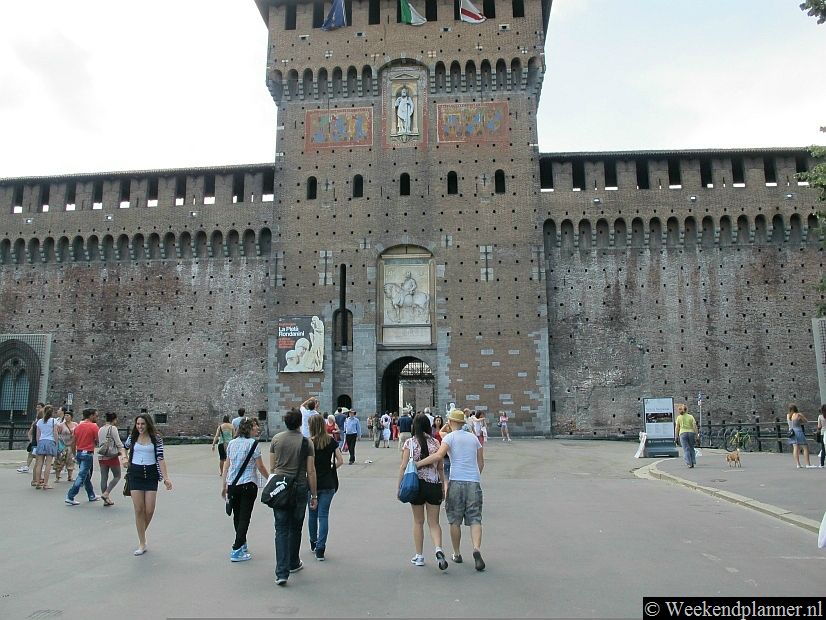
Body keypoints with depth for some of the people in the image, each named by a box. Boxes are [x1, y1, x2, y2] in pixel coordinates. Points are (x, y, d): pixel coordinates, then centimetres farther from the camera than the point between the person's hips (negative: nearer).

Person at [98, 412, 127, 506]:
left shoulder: (101, 429, 12)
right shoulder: (113, 428, -8)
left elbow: (99, 443, 19)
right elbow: (118, 442, -13)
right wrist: (123, 453, -15)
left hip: (101, 457, 7)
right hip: (112, 456, -7)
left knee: (104, 478, 8)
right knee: (117, 476, 6)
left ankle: (106, 500, 12)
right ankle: (106, 493, -7)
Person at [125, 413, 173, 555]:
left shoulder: (156, 438, -4)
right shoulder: (132, 437, 2)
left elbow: (160, 458, -7)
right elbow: (125, 447, 27)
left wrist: (166, 478, -13)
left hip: (151, 474, -1)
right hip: (135, 474, 1)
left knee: (149, 510, -2)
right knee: (139, 510, -2)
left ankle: (142, 532, 29)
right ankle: (142, 544, 8)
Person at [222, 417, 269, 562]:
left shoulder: (232, 443, 8)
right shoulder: (253, 443, -11)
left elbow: (226, 465, 10)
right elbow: (260, 467, -9)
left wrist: (224, 485, 16)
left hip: (232, 484, 6)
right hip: (248, 484, -6)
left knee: (237, 516, 18)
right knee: (244, 517, 0)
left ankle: (242, 545, 34)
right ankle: (236, 550, -2)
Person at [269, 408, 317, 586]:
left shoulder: (276, 439, 0)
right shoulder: (307, 442, -7)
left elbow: (272, 467, 5)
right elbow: (311, 472, -7)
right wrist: (314, 495, 0)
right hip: (299, 488, -1)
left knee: (281, 529, 3)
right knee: (295, 528, 16)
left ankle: (282, 572, -6)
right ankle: (293, 564, 32)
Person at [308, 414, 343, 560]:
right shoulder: (332, 441, -2)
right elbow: (340, 461, -4)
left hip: (312, 482, -1)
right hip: (328, 484, 1)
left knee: (313, 514, 16)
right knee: (324, 515, 4)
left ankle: (314, 544, 32)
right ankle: (320, 549, -2)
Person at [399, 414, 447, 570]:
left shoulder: (409, 443, -5)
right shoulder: (435, 443, 1)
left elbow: (404, 466, -7)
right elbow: (440, 468, 5)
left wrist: (399, 486, 1)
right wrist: (443, 486, 14)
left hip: (416, 484, -1)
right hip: (434, 485, 1)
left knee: (418, 522, 14)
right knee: (434, 522, 9)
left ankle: (419, 556, 18)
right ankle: (438, 549, -14)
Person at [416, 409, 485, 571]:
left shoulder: (450, 437, 0)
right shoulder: (473, 437, 15)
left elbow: (438, 455, -17)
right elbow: (481, 463, 18)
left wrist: (418, 463, -14)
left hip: (456, 481, -3)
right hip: (474, 482, 3)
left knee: (455, 520, 10)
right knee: (475, 519, 3)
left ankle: (457, 554, 18)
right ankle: (477, 549, -17)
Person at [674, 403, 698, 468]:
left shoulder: (679, 417, 4)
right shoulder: (691, 416, 6)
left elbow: (677, 428, 1)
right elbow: (695, 426, -2)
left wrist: (676, 436, 6)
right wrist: (696, 435, 1)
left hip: (683, 433, -2)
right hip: (691, 433, 2)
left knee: (686, 449, -4)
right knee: (691, 448, 15)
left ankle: (689, 463, -15)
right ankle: (693, 462, 12)